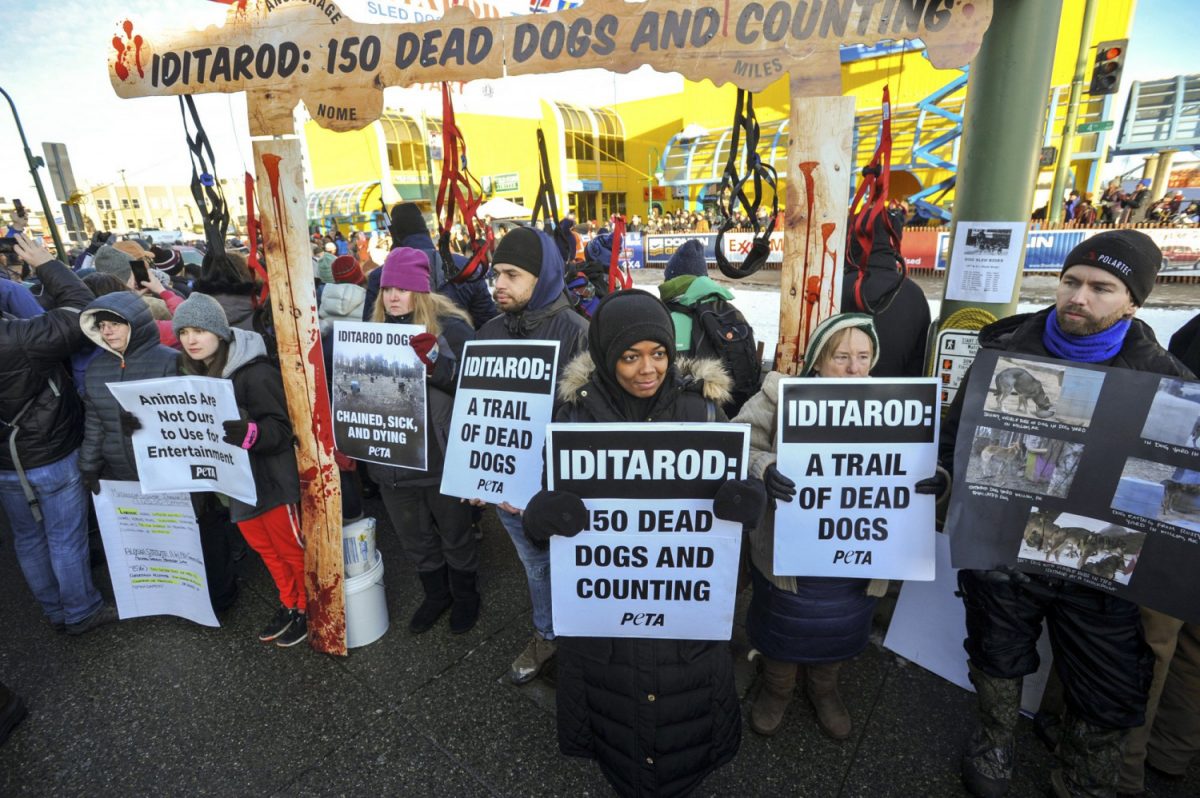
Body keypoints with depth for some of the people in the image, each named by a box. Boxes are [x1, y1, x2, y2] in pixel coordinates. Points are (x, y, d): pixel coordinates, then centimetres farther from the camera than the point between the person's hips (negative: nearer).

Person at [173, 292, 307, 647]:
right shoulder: (193, 373, 4)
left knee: (290, 547, 10)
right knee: (264, 547, 21)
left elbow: (281, 428, -22)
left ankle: (306, 608, 29)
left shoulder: (254, 372, -21)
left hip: (269, 477, -8)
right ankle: (288, 604, 39)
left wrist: (247, 433, -40)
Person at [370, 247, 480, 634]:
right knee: (415, 540, 22)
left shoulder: (450, 327, -10)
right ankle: (436, 594, 45)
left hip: (441, 457, -5)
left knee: (454, 536, 15)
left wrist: (436, 364, -31)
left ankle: (465, 595, 40)